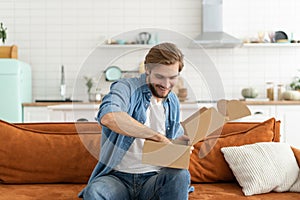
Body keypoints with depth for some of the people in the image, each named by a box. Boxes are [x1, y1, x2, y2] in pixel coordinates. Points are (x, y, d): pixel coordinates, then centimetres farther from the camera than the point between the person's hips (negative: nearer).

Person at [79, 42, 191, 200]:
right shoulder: (126, 87, -7)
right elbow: (108, 116, -30)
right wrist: (158, 136, -30)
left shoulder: (173, 103, 14)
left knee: (180, 175, -27)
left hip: (153, 178, 5)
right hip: (117, 176, -4)